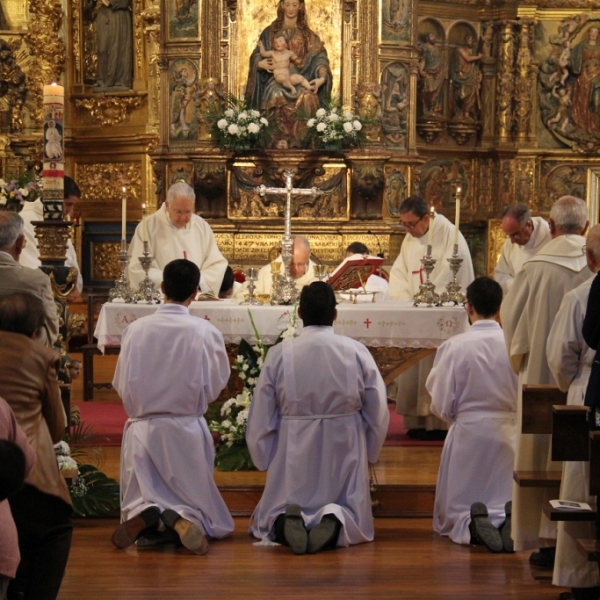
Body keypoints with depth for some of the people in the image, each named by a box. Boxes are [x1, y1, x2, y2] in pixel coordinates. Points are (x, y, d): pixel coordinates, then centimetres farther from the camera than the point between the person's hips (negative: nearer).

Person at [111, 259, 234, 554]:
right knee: (195, 500, 13)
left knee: (142, 497, 17)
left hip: (143, 428, 1)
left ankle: (143, 515, -18)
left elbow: (122, 385, 2)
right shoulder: (205, 332, -11)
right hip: (187, 430, -1)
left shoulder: (136, 329, -7)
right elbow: (214, 387, 0)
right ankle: (182, 519, -20)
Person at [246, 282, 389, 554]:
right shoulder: (357, 352, -6)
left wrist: (266, 460, 13)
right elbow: (378, 412, 0)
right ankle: (336, 520, -18)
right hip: (345, 452, 0)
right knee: (355, 524, 17)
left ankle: (284, 522, -18)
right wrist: (367, 454, 16)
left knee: (266, 521, 18)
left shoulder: (279, 354, -8)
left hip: (293, 454, 0)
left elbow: (260, 417, -2)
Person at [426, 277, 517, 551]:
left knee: (455, 510, 12)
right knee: (509, 499, 18)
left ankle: (472, 520, -21)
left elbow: (442, 406, -6)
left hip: (468, 434, -1)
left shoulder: (454, 346, -12)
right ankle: (510, 518, -16)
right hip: (509, 434, 2)